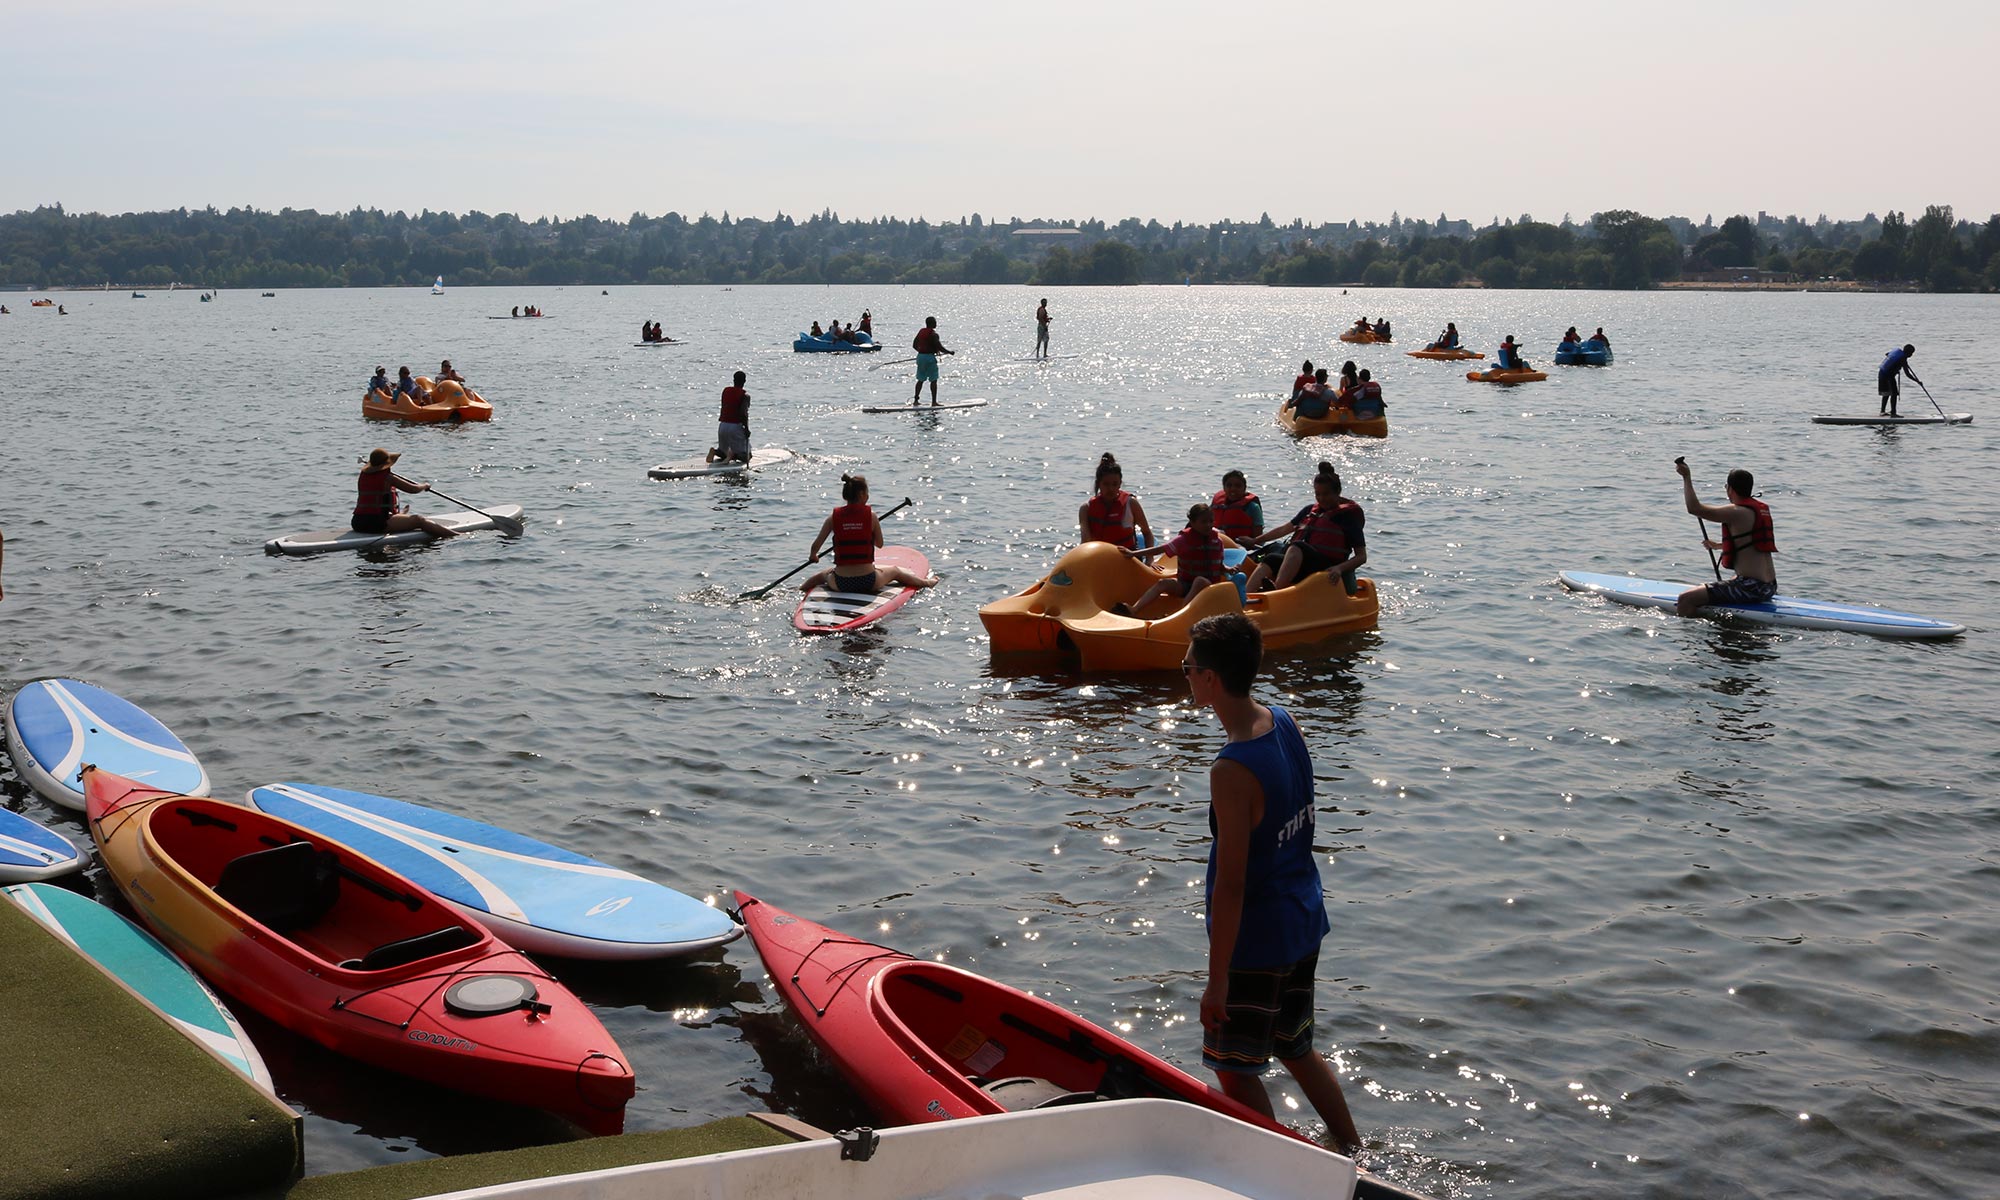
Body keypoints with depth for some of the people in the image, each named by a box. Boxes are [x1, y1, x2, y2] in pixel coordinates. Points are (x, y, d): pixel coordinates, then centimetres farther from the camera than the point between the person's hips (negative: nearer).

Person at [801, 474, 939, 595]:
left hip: (840, 583, 0)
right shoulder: (871, 515, -6)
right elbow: (879, 543, 4)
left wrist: (813, 556, 21)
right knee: (894, 571, 32)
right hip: (868, 581, 0)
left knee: (822, 575, 38)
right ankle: (926, 583, 55)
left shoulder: (834, 517, -5)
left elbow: (816, 546, -1)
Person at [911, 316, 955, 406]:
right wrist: (950, 352, -3)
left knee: (920, 380, 14)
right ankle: (934, 402, -1)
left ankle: (915, 400, 14)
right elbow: (939, 347, -17)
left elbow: (914, 345, 14)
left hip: (920, 356, 7)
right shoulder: (933, 334, -13)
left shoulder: (921, 332, 10)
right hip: (930, 358, -7)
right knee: (933, 380, 0)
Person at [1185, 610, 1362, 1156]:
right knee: (1296, 1049, 25)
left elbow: (1230, 885, -25)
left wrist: (1217, 979, -17)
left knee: (1235, 1068, 8)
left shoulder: (1232, 772, -28)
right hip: (1305, 924, 9)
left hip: (1257, 942, -9)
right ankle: (1354, 1152, 35)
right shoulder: (1284, 723, -2)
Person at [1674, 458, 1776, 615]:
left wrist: (1686, 477, -3)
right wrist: (1718, 545, 43)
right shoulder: (1761, 508, 14)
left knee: (1686, 599, -13)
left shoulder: (1735, 512, -15)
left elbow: (1694, 508, -14)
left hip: (1751, 588, -10)